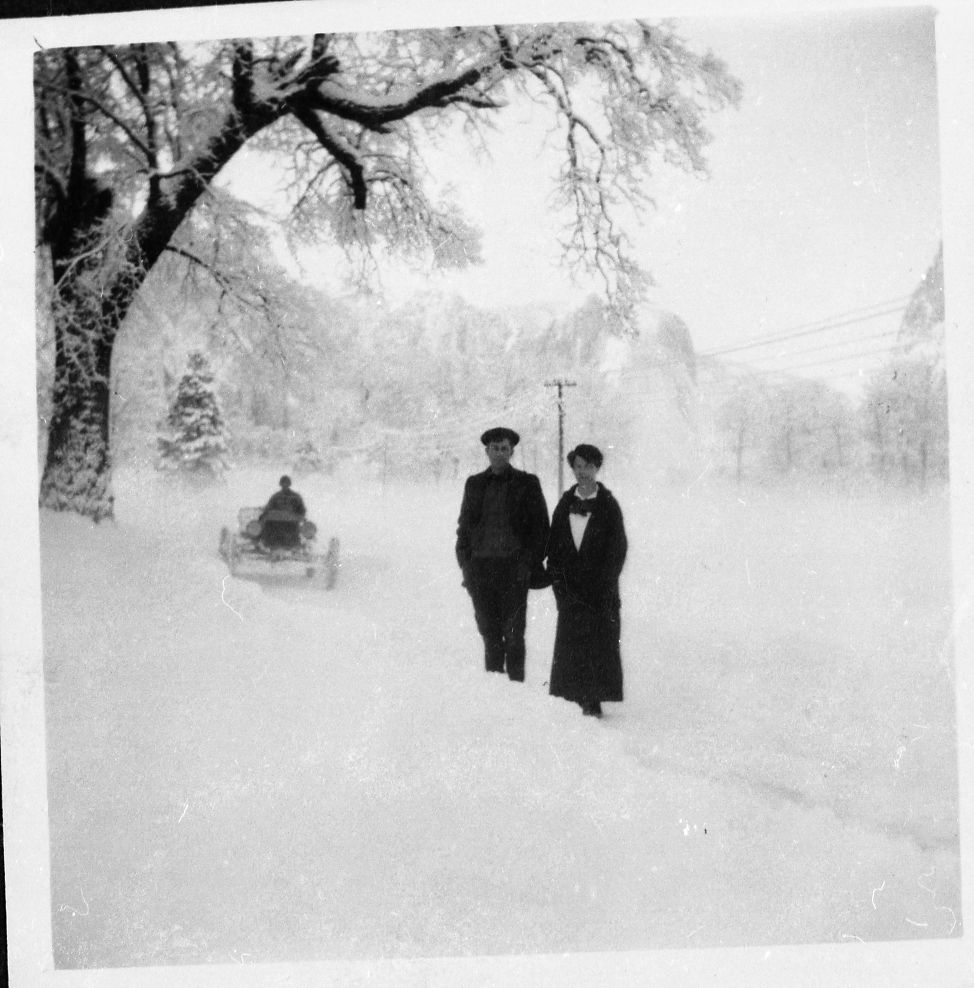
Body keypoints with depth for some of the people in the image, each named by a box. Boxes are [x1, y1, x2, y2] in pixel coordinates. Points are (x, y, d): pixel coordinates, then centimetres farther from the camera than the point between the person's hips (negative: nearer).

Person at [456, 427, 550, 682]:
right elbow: (464, 525, 15)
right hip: (481, 568, 3)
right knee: (489, 632, 7)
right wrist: (465, 563, 3)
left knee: (513, 633, -2)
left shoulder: (527, 484, 4)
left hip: (513, 568, -3)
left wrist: (529, 564, -7)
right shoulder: (475, 484, 12)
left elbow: (540, 527, 3)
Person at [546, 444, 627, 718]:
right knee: (570, 643, -1)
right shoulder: (565, 504, 9)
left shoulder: (608, 505, 0)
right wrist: (558, 580, 0)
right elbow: (554, 544, 10)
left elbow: (618, 548, -2)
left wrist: (604, 586, -8)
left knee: (600, 642, -5)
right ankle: (584, 698, 6)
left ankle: (593, 698, 0)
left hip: (600, 589, -3)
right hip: (570, 588, 3)